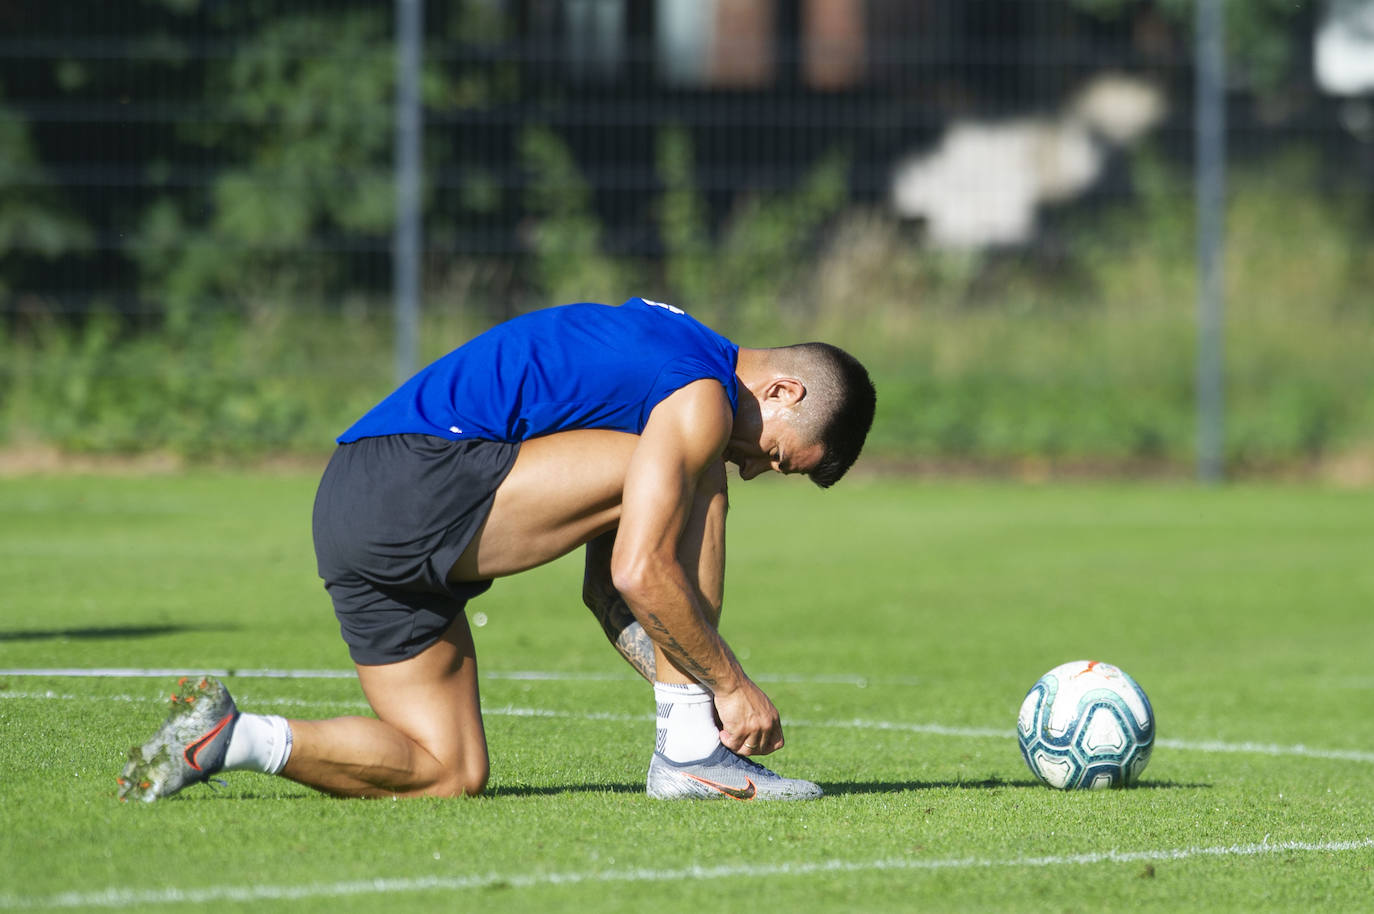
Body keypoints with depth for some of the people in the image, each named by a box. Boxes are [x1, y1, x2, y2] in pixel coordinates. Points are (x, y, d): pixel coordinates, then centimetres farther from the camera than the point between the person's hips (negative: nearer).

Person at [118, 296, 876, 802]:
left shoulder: (661, 354, 26)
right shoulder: (703, 396, -6)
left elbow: (607, 588, 25)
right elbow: (640, 572, -15)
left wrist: (708, 685, 17)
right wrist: (733, 685, -5)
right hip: (421, 483, -10)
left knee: (450, 774, 10)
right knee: (690, 481, -8)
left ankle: (228, 736, 3)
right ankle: (689, 750, -6)